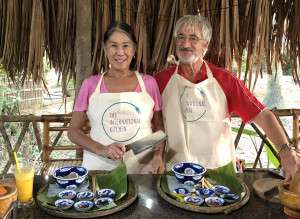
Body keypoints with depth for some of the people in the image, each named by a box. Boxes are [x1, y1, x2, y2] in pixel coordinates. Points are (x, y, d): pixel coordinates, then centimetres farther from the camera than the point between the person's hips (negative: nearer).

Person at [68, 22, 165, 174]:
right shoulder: (90, 84, 0)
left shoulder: (148, 83, 1)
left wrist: (158, 156, -9)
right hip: (99, 167, 0)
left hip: (142, 168, 1)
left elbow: (159, 127, 8)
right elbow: (73, 131, 2)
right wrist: (101, 149, -14)